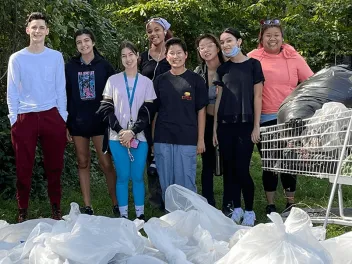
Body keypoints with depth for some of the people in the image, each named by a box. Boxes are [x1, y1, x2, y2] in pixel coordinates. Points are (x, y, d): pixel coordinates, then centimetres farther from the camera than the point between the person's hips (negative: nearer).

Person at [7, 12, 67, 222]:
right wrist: (14, 119, -2)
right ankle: (23, 211, 11)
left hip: (52, 116, 1)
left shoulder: (56, 57, 6)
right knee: (24, 167, 2)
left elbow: (61, 89, 8)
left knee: (54, 165, 6)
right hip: (25, 117, -1)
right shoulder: (17, 58, 3)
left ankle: (56, 208, 17)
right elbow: (12, 92, 4)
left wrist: (62, 118, 4)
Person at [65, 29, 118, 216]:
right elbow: (65, 96, 5)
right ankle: (87, 206, 14)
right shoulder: (70, 67, 5)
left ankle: (116, 204, 7)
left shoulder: (104, 66, 1)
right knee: (83, 163, 7)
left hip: (100, 121, -2)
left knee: (106, 163, -4)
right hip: (78, 122, 2)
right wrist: (65, 123, 0)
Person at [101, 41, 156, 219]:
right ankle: (123, 215, 8)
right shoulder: (113, 80, 7)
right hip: (117, 137, 0)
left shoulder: (146, 82, 6)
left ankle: (140, 214, 10)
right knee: (122, 176, 1)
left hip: (139, 137, 0)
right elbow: (107, 109, 3)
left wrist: (132, 132, -11)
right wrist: (120, 131, -9)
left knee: (137, 176, 1)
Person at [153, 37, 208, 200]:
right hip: (162, 140, 2)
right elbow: (154, 110, 11)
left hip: (187, 140, -2)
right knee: (166, 183, 7)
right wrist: (152, 139, 6)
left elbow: (201, 111, 3)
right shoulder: (160, 81, 8)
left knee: (186, 182, 0)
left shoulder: (195, 80, 3)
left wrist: (201, 139, -1)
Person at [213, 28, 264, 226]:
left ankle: (249, 211, 6)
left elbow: (257, 97, -1)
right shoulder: (223, 68, 12)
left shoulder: (253, 65, 1)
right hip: (225, 125, 4)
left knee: (242, 169, -8)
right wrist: (215, 127, 7)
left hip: (245, 124, -4)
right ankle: (236, 209, 16)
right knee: (229, 169, 5)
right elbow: (219, 98, 12)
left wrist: (256, 126, -6)